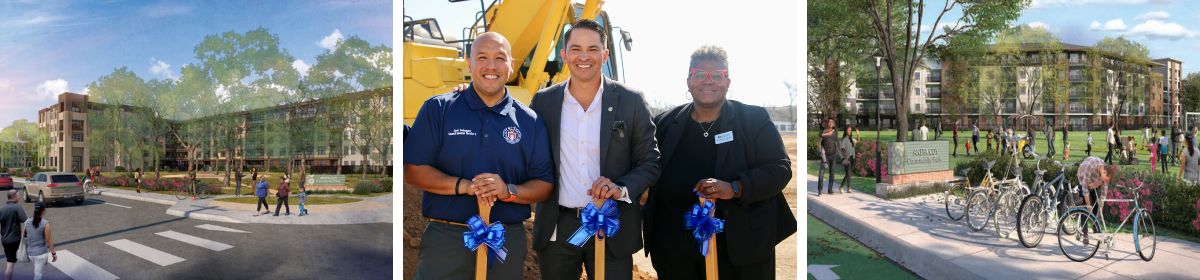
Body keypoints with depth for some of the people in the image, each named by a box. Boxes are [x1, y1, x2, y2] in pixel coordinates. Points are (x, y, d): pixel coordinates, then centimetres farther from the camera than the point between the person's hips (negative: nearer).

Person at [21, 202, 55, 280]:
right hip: (41, 252, -5)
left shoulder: (27, 221, -3)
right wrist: (54, 253, -5)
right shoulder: (45, 223, -19)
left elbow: (23, 235, 8)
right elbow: (49, 240, -15)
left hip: (30, 252, 5)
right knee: (38, 274, 6)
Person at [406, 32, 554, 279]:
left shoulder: (531, 121, 6)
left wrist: (509, 191, -15)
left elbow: (544, 185, 5)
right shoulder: (438, 109, 1)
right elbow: (412, 170, -3)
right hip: (445, 237, -1)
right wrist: (464, 186, -17)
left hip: (508, 240, 2)